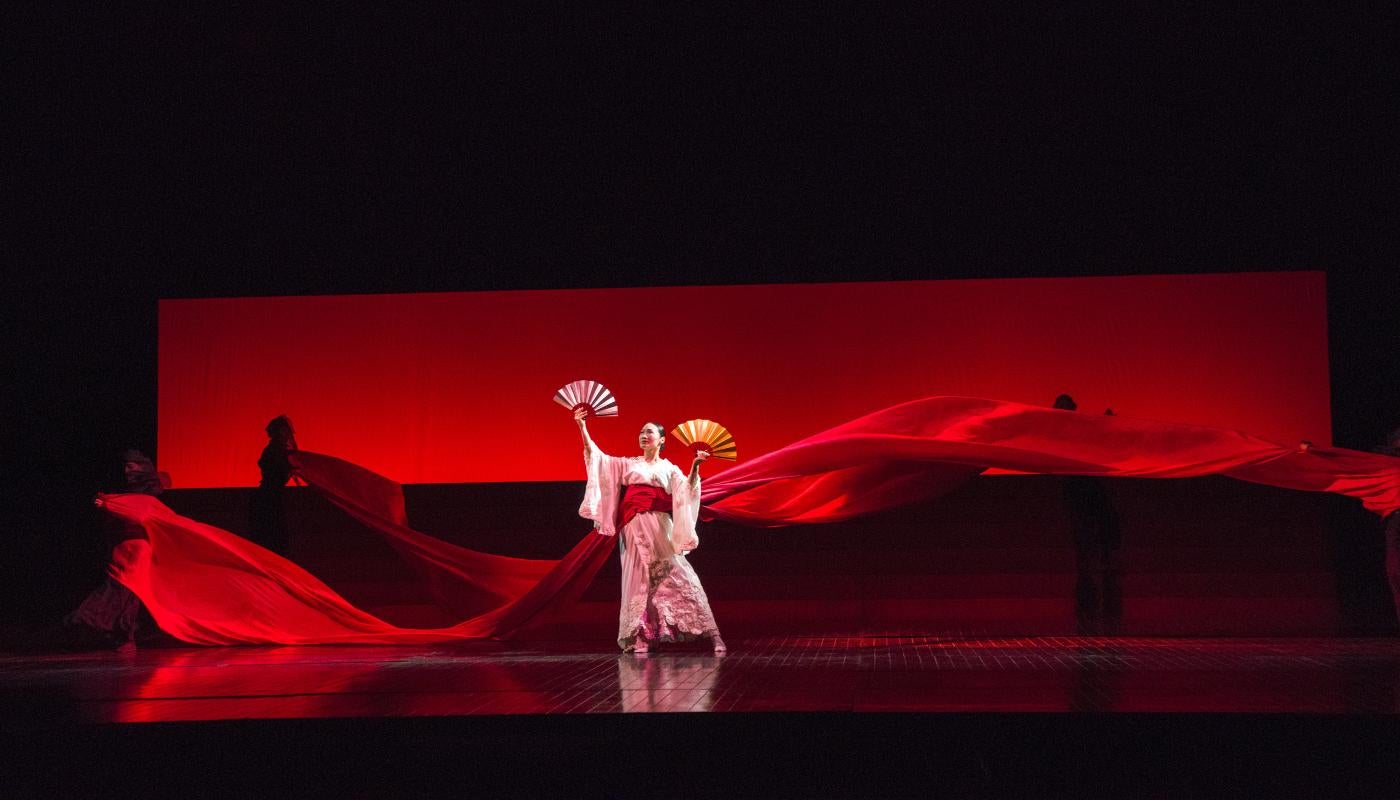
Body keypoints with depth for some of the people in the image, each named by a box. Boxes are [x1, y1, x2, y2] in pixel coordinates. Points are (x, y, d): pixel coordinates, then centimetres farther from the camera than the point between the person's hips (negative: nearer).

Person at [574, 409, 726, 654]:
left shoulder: (669, 469, 14)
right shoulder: (628, 464, 18)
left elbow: (686, 488, -3)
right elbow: (596, 455, 12)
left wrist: (695, 467, -19)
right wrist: (582, 427, 3)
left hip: (660, 528, -2)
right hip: (634, 528, 2)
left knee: (678, 576, -8)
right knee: (640, 580, -4)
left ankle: (712, 634, -11)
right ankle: (640, 639, -5)